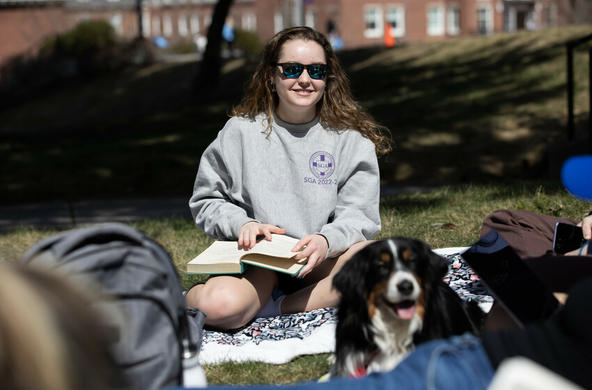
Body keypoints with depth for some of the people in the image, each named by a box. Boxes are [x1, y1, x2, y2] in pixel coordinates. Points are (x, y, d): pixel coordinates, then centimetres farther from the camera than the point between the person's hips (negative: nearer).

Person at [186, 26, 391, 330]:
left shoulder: (350, 137, 4)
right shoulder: (241, 131, 4)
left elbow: (359, 215, -1)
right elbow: (206, 201, 9)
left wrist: (326, 240, -22)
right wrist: (242, 223, -11)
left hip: (321, 259, 2)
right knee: (222, 307, -35)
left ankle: (274, 308, -22)